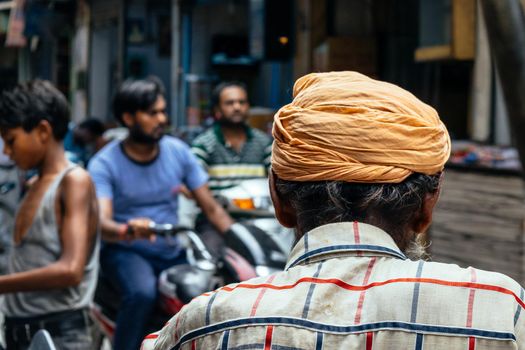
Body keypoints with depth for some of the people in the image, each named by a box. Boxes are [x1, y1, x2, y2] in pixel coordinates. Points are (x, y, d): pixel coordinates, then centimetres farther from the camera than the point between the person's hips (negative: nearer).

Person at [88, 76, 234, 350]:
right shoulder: (104, 163, -10)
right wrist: (126, 230, -48)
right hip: (124, 251, -4)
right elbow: (100, 222, -24)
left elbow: (211, 208, 2)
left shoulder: (178, 151, 1)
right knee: (142, 293, -36)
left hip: (172, 252, 4)